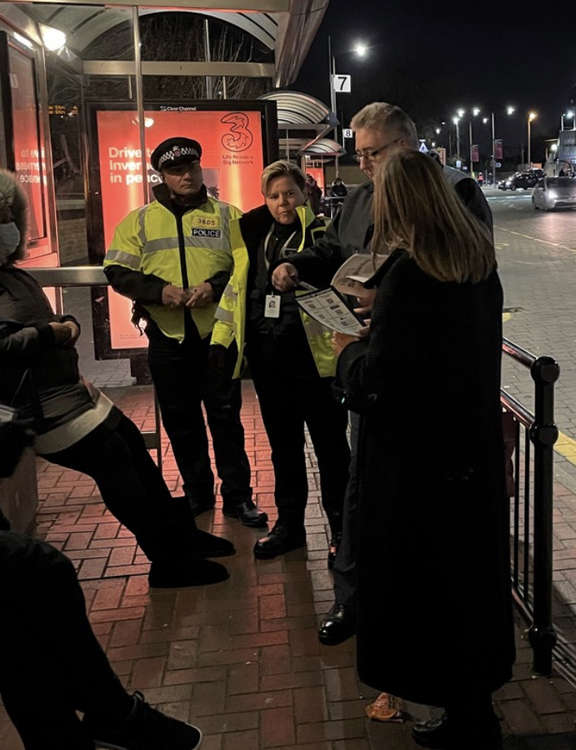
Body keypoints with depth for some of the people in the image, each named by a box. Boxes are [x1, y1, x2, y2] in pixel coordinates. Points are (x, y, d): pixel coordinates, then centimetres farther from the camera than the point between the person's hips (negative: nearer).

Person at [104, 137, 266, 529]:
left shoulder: (228, 215, 5)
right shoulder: (140, 220, 7)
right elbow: (118, 271, 3)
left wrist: (216, 286, -16)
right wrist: (159, 291, -12)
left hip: (218, 333, -2)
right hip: (167, 337, 2)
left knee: (226, 416, 3)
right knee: (181, 421, 11)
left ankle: (238, 496, 14)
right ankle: (197, 493, 26)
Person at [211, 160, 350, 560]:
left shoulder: (323, 232, -6)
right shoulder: (253, 235, 11)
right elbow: (237, 287, 18)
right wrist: (222, 339, 16)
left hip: (313, 356, -6)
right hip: (268, 359, 6)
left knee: (330, 444, 6)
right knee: (283, 444, 17)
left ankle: (341, 530, 20)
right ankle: (289, 524, 32)